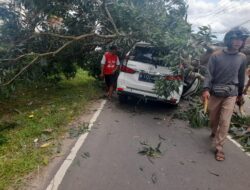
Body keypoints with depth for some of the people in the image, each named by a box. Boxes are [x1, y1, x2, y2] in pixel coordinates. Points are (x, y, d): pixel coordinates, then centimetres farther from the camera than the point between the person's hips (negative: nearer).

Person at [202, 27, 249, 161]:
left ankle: (219, 148, 5)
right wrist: (206, 89, -23)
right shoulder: (216, 56, -5)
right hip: (214, 93, 0)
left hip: (231, 94, 1)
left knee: (225, 122, -5)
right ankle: (214, 132, 45)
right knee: (213, 118, 14)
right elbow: (209, 74, -9)